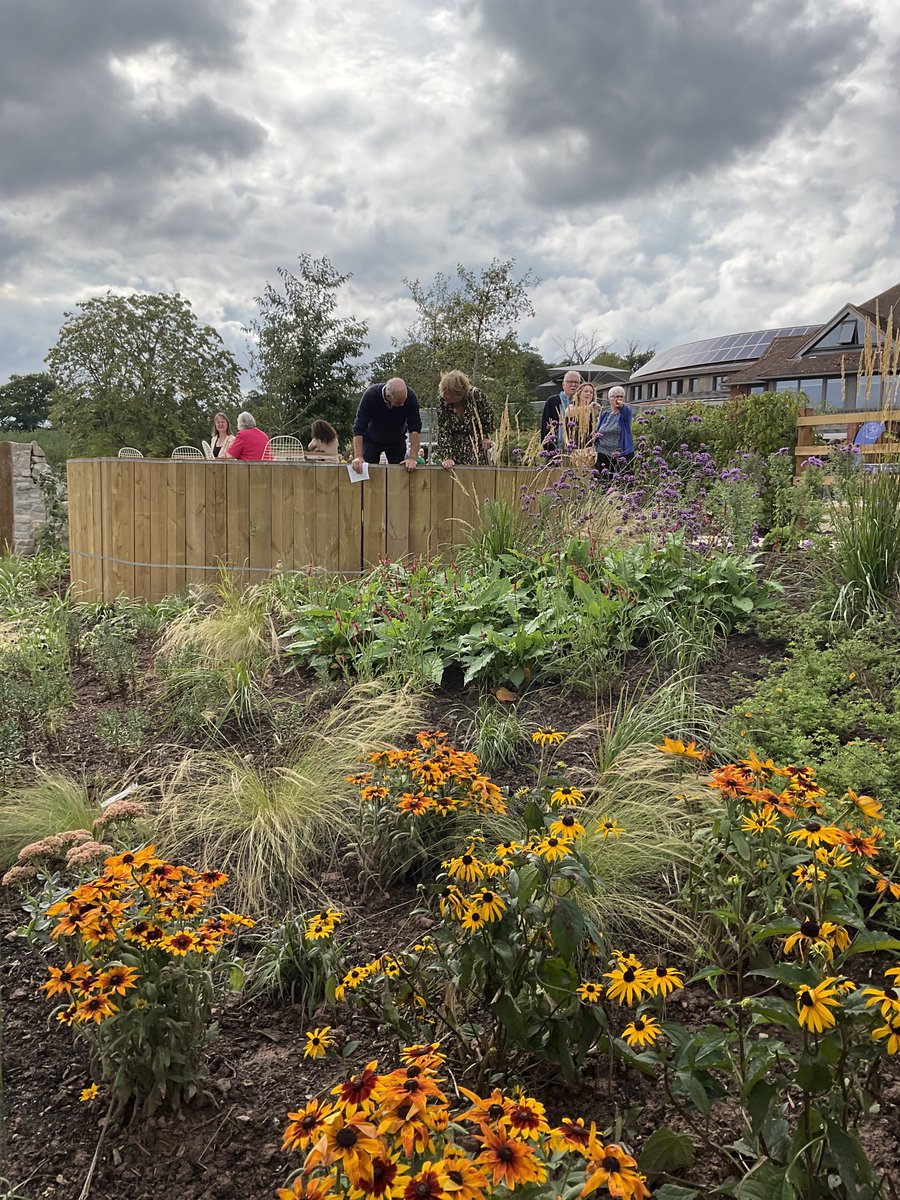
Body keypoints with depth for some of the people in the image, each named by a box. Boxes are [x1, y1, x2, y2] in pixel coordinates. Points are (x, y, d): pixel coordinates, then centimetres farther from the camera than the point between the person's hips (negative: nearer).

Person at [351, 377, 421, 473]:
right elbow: (359, 427, -32)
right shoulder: (371, 395, -32)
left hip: (397, 440, 1)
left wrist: (413, 457, -35)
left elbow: (415, 429, -26)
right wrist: (358, 457, -40)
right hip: (371, 439, -1)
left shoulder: (410, 397, -29)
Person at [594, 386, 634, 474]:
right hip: (603, 456, 3)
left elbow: (626, 411, -25)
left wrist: (621, 406, -48)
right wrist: (595, 436, -2)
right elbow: (597, 432, 22)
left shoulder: (625, 412, 1)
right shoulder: (604, 414, 13)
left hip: (622, 457, -3)